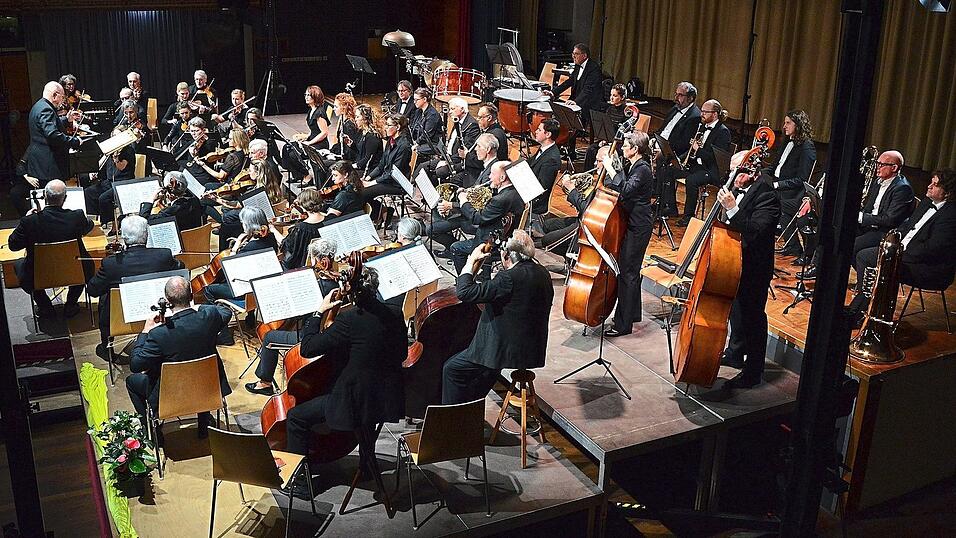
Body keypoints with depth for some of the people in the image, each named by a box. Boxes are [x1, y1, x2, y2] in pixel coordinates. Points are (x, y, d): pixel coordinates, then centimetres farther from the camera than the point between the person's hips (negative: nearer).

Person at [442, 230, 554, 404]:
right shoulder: (543, 274, 2)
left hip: (507, 351, -9)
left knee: (452, 369, 6)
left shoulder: (510, 278, -25)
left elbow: (463, 292, -26)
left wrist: (471, 261, -10)